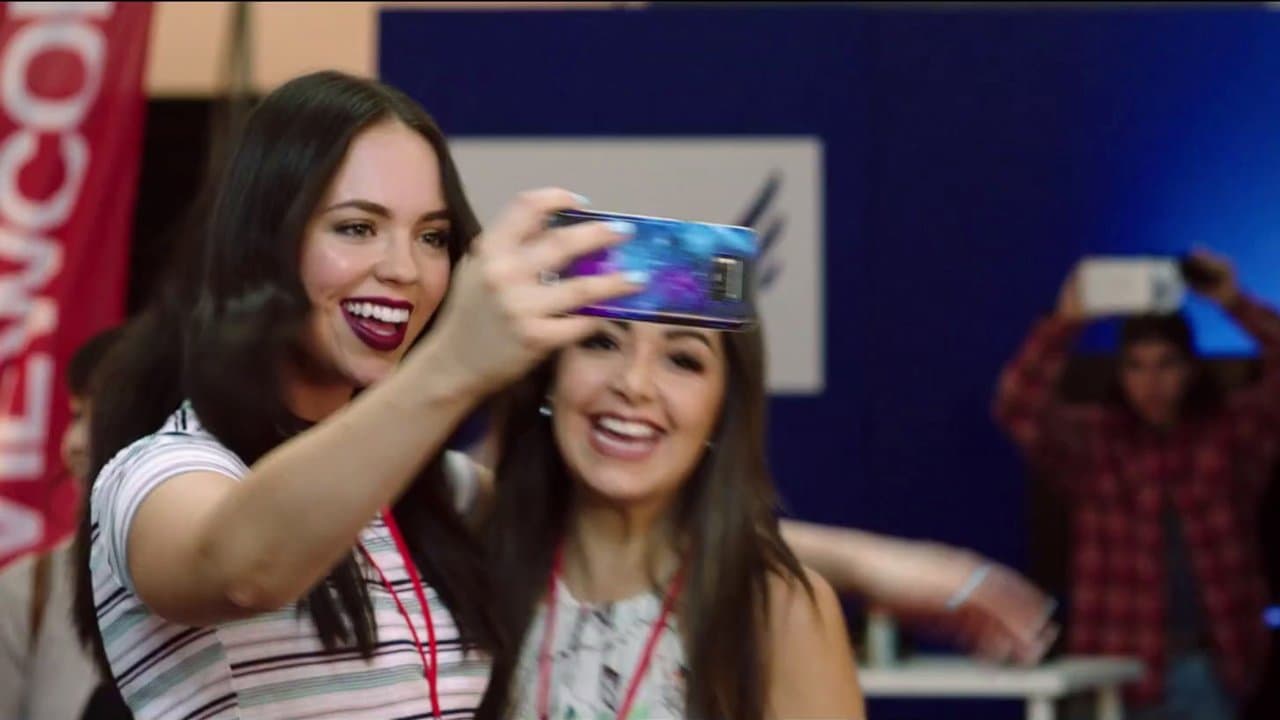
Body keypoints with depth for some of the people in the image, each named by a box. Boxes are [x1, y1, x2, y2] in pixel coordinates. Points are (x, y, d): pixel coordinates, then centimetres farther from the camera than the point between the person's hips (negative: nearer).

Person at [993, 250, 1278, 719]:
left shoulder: (1232, 433, 5)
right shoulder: (1092, 440, 1)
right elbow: (1016, 409, -15)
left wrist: (1235, 303, -21)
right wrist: (1064, 323, -26)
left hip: (1215, 668, 1)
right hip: (1126, 666, -1)